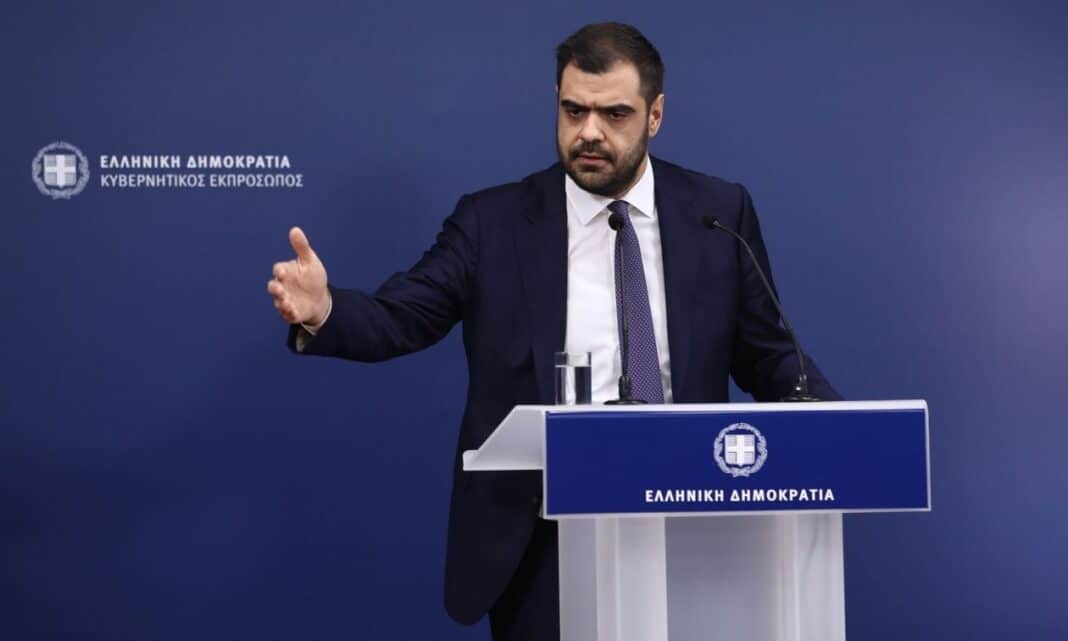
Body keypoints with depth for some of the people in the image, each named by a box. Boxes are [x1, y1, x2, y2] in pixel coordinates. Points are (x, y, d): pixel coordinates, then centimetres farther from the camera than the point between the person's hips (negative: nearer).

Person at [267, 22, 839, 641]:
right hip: (540, 541, -1)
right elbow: (401, 316, -9)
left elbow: (767, 356, 6)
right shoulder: (493, 221, -1)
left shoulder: (718, 212, 2)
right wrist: (324, 311, -30)